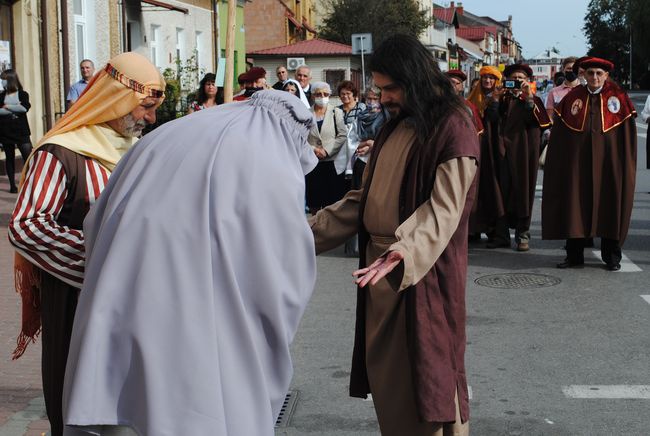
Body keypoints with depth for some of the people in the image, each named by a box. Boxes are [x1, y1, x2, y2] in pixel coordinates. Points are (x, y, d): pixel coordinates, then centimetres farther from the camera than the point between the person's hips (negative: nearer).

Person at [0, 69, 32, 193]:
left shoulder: (22, 94, 2)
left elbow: (25, 108, -16)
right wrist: (15, 109, -13)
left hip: (21, 131, -2)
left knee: (28, 156, -8)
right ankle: (12, 184, 12)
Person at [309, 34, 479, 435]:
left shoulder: (453, 128, -11)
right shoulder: (394, 127, 13)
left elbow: (443, 208, -21)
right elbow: (366, 198, 15)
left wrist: (404, 252, -37)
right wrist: (309, 233, 8)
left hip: (423, 271, -8)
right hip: (379, 266, 8)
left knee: (424, 376, -1)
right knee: (384, 372, 11)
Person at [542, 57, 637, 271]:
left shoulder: (618, 97, 1)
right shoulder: (572, 97, 4)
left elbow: (628, 135, 1)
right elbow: (558, 135, 5)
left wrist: (626, 164, -5)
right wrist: (559, 162, -1)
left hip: (608, 161, -1)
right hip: (577, 161, 1)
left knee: (610, 207, 5)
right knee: (575, 205, 4)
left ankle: (612, 257, 17)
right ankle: (574, 255, 14)